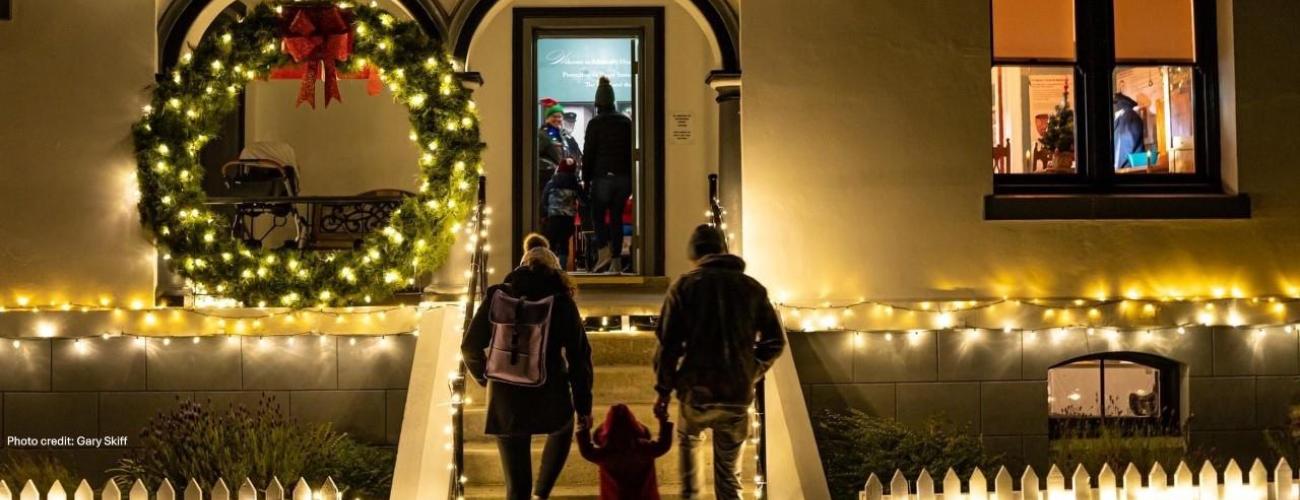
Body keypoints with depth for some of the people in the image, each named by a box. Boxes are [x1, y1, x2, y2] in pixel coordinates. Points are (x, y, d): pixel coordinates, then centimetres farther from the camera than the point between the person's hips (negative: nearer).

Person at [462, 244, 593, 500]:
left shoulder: (498, 296, 0)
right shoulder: (562, 302, -3)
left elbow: (470, 347, -1)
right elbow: (580, 357, -3)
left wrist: (483, 376, 19)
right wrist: (583, 405, 6)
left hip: (507, 402, 0)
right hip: (550, 399, 0)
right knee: (563, 428, 36)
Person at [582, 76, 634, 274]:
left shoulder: (595, 123, -4)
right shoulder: (626, 122, 9)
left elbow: (588, 153, -4)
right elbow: (632, 150, 11)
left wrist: (586, 179, 1)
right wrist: (631, 177, 15)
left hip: (602, 176, -4)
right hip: (624, 176, 4)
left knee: (598, 215, 8)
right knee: (616, 217, 9)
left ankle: (604, 253, -12)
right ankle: (616, 261, 7)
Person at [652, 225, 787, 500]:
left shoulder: (685, 285, -1)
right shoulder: (753, 287, 6)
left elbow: (668, 343, -6)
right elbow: (775, 341, 6)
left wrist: (663, 390, 3)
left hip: (696, 390, -1)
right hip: (738, 395, 1)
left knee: (688, 439, 32)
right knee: (728, 475, 11)